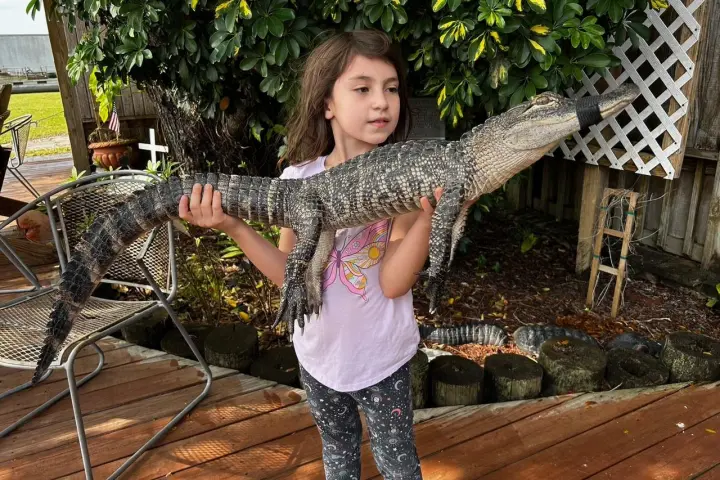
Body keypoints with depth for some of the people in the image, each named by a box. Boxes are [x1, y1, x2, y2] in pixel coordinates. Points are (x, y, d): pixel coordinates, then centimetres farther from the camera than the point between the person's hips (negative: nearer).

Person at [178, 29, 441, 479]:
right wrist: (235, 226, -19)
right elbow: (289, 273, -7)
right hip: (318, 353, 3)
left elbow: (393, 283, -22)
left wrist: (428, 216, -37)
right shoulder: (298, 179, -9)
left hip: (381, 357, -2)